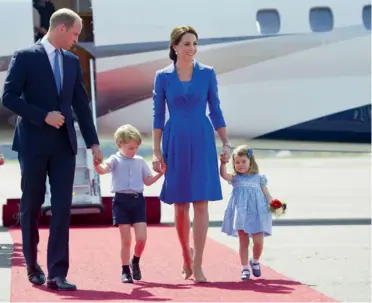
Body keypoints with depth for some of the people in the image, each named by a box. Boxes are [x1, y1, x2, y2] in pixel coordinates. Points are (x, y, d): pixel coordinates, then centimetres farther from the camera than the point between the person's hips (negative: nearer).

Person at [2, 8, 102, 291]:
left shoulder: (72, 61, 11)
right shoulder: (25, 56, -5)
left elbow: (81, 104, 13)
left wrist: (93, 142, 8)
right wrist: (44, 116, -17)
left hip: (64, 144, 4)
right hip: (34, 143, -4)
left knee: (62, 207, -5)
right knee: (31, 206, 7)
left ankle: (57, 273, -6)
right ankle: (33, 266, 24)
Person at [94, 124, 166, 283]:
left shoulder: (140, 161, 12)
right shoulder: (115, 160, -1)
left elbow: (148, 181, 20)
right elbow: (103, 169, -21)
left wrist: (161, 173, 9)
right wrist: (96, 164, -43)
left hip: (138, 200, 3)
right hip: (122, 200, -3)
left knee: (141, 237, -6)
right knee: (126, 240, -3)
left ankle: (135, 262, 21)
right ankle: (125, 270, 9)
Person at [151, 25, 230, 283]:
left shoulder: (207, 73, 3)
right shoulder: (163, 76, 2)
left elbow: (215, 110, 7)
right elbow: (158, 115, 4)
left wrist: (226, 143, 2)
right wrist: (156, 151, 0)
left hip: (202, 142, 0)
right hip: (175, 143, 0)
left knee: (201, 203, -6)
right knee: (180, 205, 6)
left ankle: (197, 264, -4)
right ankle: (186, 253, 29)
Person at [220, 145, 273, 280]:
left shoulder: (259, 178, 10)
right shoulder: (235, 178, 9)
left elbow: (266, 194, 9)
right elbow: (224, 174, -10)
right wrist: (223, 163, -24)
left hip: (256, 213, 0)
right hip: (241, 213, 0)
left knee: (258, 241, -5)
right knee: (243, 242, 3)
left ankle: (255, 261, 24)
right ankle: (244, 268, 11)